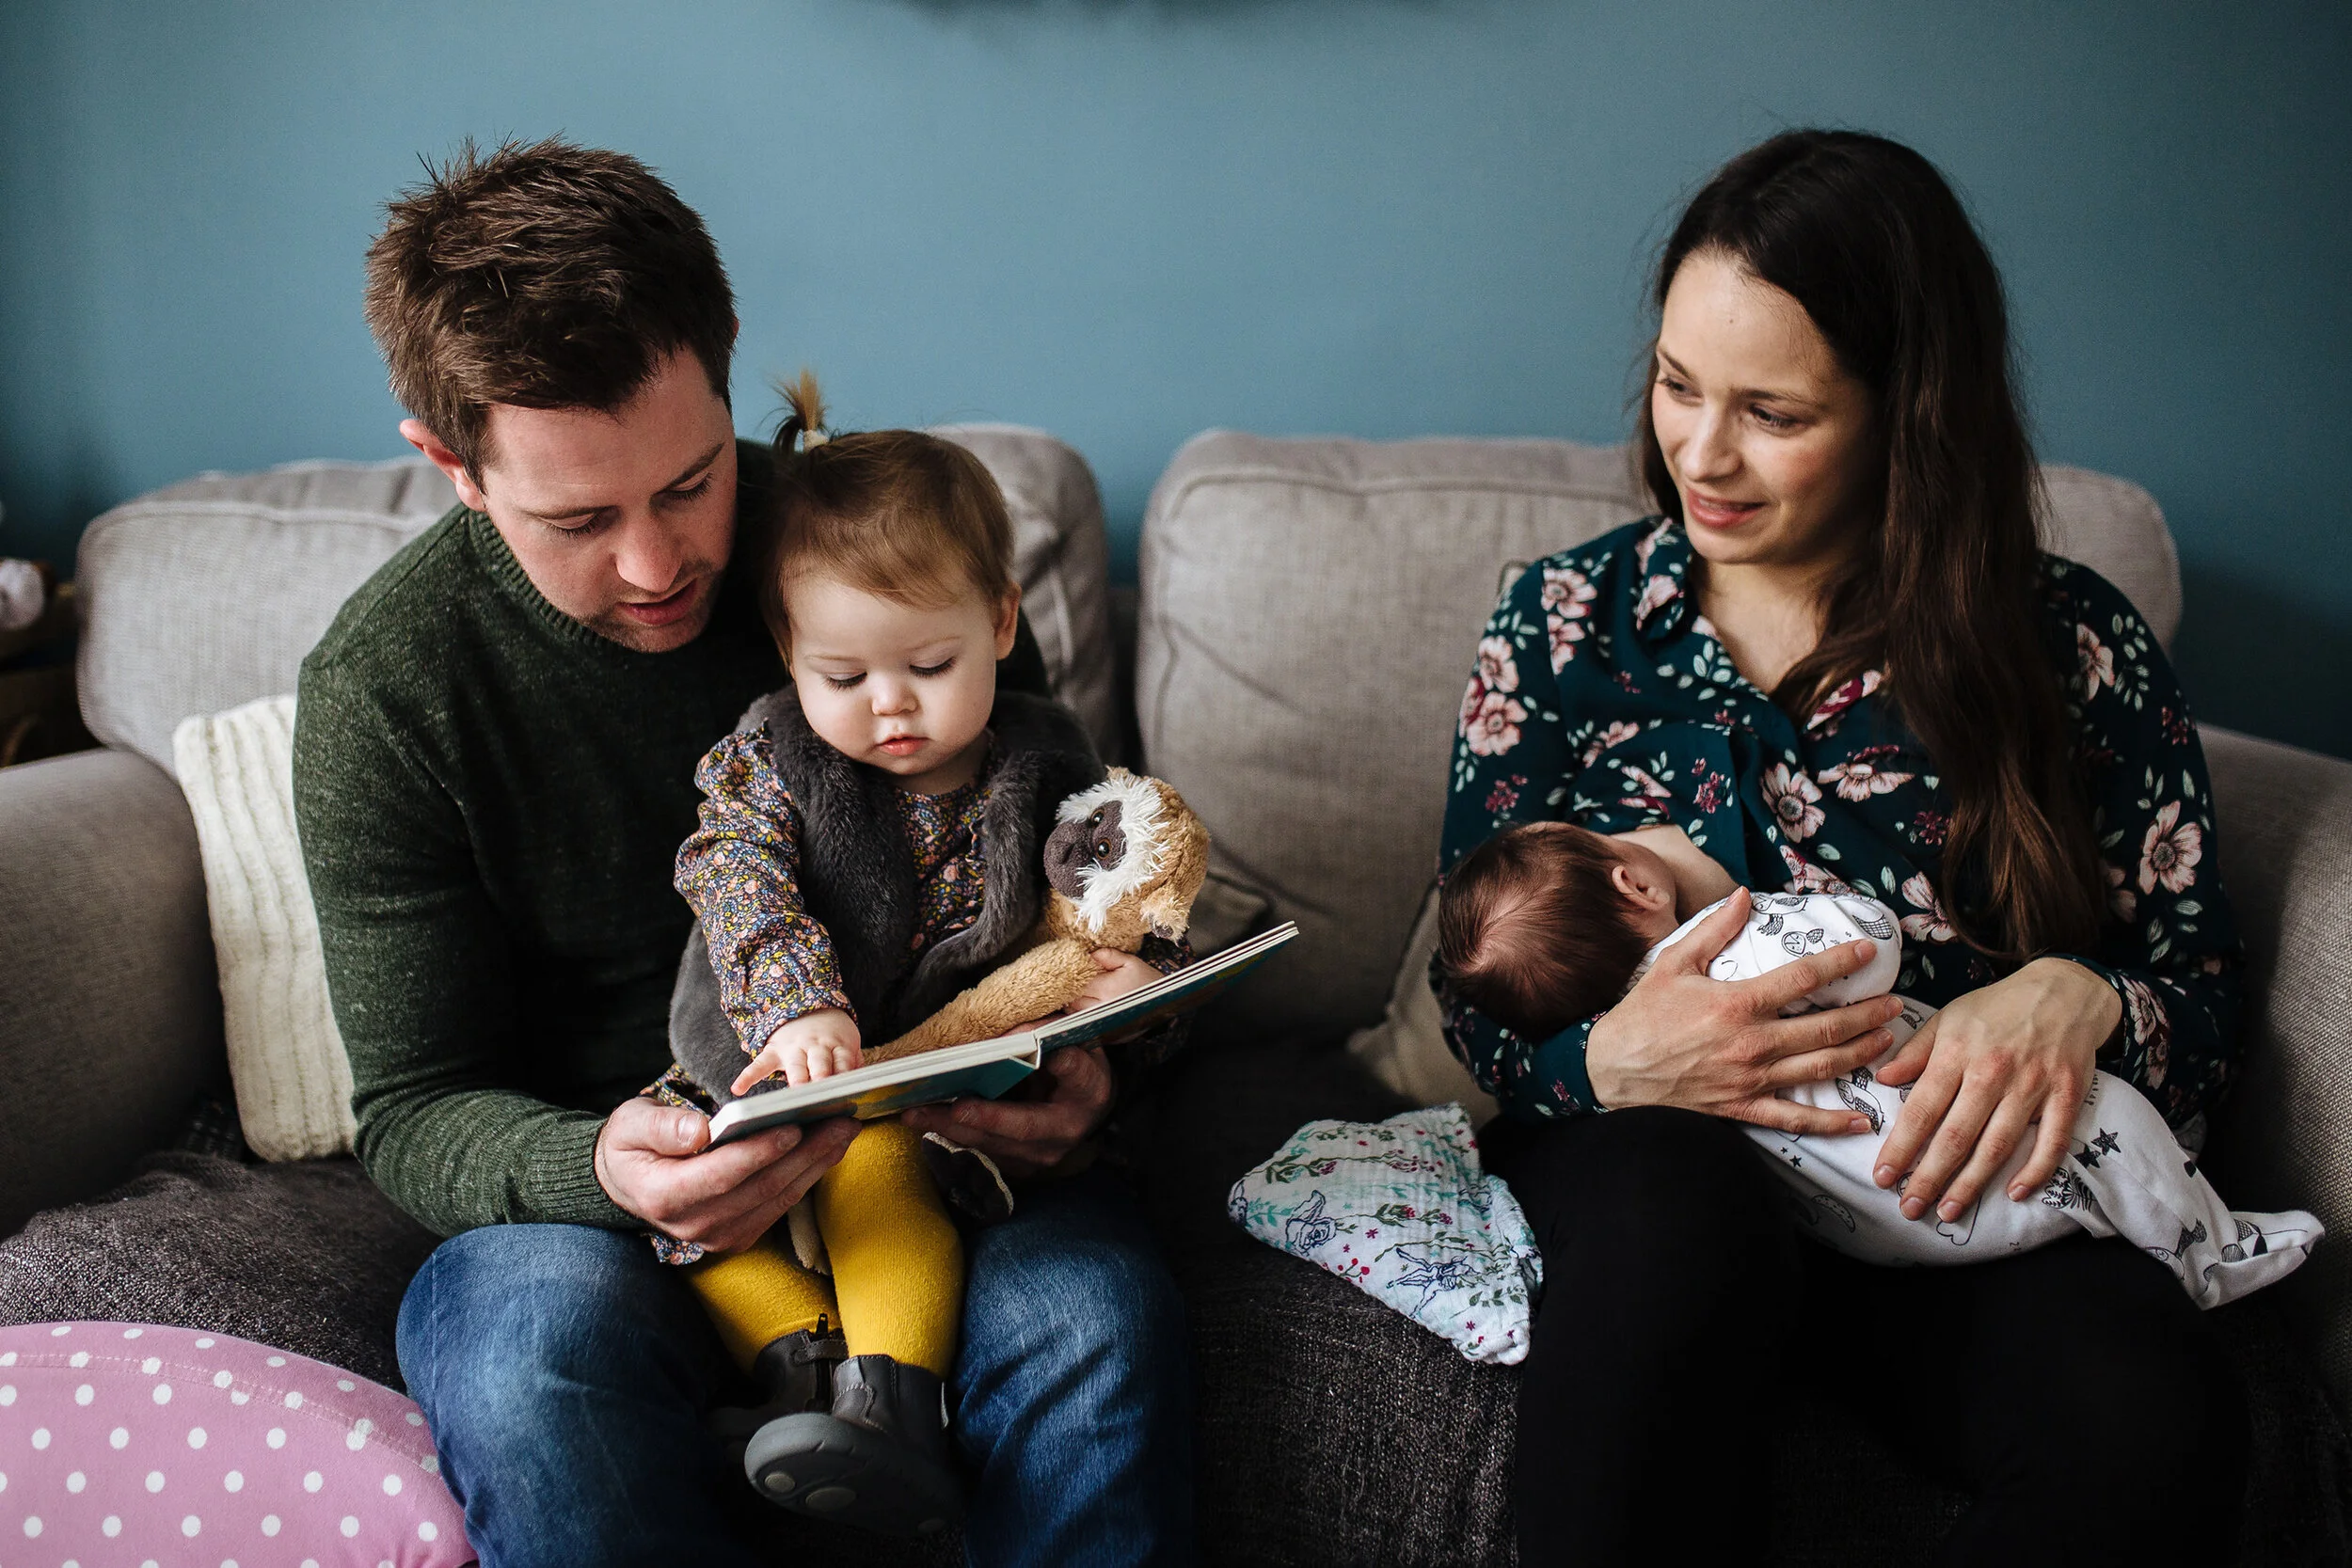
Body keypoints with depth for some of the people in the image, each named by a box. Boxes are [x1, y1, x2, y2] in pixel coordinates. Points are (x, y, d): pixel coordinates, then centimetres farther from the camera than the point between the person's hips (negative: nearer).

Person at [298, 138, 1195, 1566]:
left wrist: (1080, 1063, -19)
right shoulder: (382, 687, -9)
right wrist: (596, 1167, -29)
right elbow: (412, 1109, -5)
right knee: (545, 1343, -35)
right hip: (584, 1191, 0)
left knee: (1098, 1314, -31)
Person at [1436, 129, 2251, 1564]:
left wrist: (2077, 1002, -19)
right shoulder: (1566, 621, 5)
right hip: (1651, 1157, 0)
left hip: (1963, 1183, 1)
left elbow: (2204, 988, 5)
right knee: (1681, 1216, -37)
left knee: (2154, 1419, -32)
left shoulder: (2072, 647, 2)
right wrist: (1609, 1062, -21)